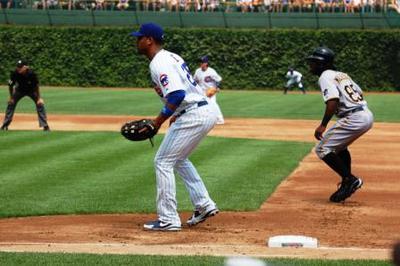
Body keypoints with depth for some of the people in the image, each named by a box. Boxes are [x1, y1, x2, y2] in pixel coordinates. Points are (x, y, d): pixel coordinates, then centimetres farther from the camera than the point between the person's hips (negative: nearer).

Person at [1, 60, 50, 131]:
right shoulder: (14, 74, -29)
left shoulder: (31, 74, -35)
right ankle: (5, 125, 8)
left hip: (31, 90, -2)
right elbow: (10, 85, -13)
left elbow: (36, 86, -23)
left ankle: (45, 126, -9)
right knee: (11, 103, -4)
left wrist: (39, 98, -24)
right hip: (20, 90, 2)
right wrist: (11, 97, -10)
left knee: (40, 104, -15)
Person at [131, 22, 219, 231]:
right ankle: (204, 205, 23)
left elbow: (177, 95, -27)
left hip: (192, 116, -10)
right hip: (206, 112, 10)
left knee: (163, 162, -4)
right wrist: (173, 116, 17)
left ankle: (168, 220, -4)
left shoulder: (159, 64, -15)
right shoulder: (171, 57, 17)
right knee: (178, 159, 26)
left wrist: (160, 120, -21)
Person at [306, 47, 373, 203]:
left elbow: (333, 101, -21)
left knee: (322, 149, -5)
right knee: (339, 146, 30)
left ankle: (350, 179, -8)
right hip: (367, 115, 10)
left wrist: (323, 125, -21)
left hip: (353, 118, -10)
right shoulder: (342, 75, 22)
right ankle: (347, 184, 27)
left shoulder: (325, 76, -6)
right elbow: (359, 92, 26)